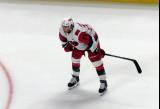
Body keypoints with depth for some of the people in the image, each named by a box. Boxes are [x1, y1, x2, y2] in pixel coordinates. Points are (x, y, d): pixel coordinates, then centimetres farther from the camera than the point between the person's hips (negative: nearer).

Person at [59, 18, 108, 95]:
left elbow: (90, 41, -36)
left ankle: (103, 83, -5)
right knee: (75, 58, 12)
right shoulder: (62, 30, -19)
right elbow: (63, 37, 5)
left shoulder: (79, 33, -44)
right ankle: (75, 79, 32)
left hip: (91, 39, -8)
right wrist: (66, 46, 12)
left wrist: (96, 51, -26)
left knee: (96, 61, -11)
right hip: (78, 43, 8)